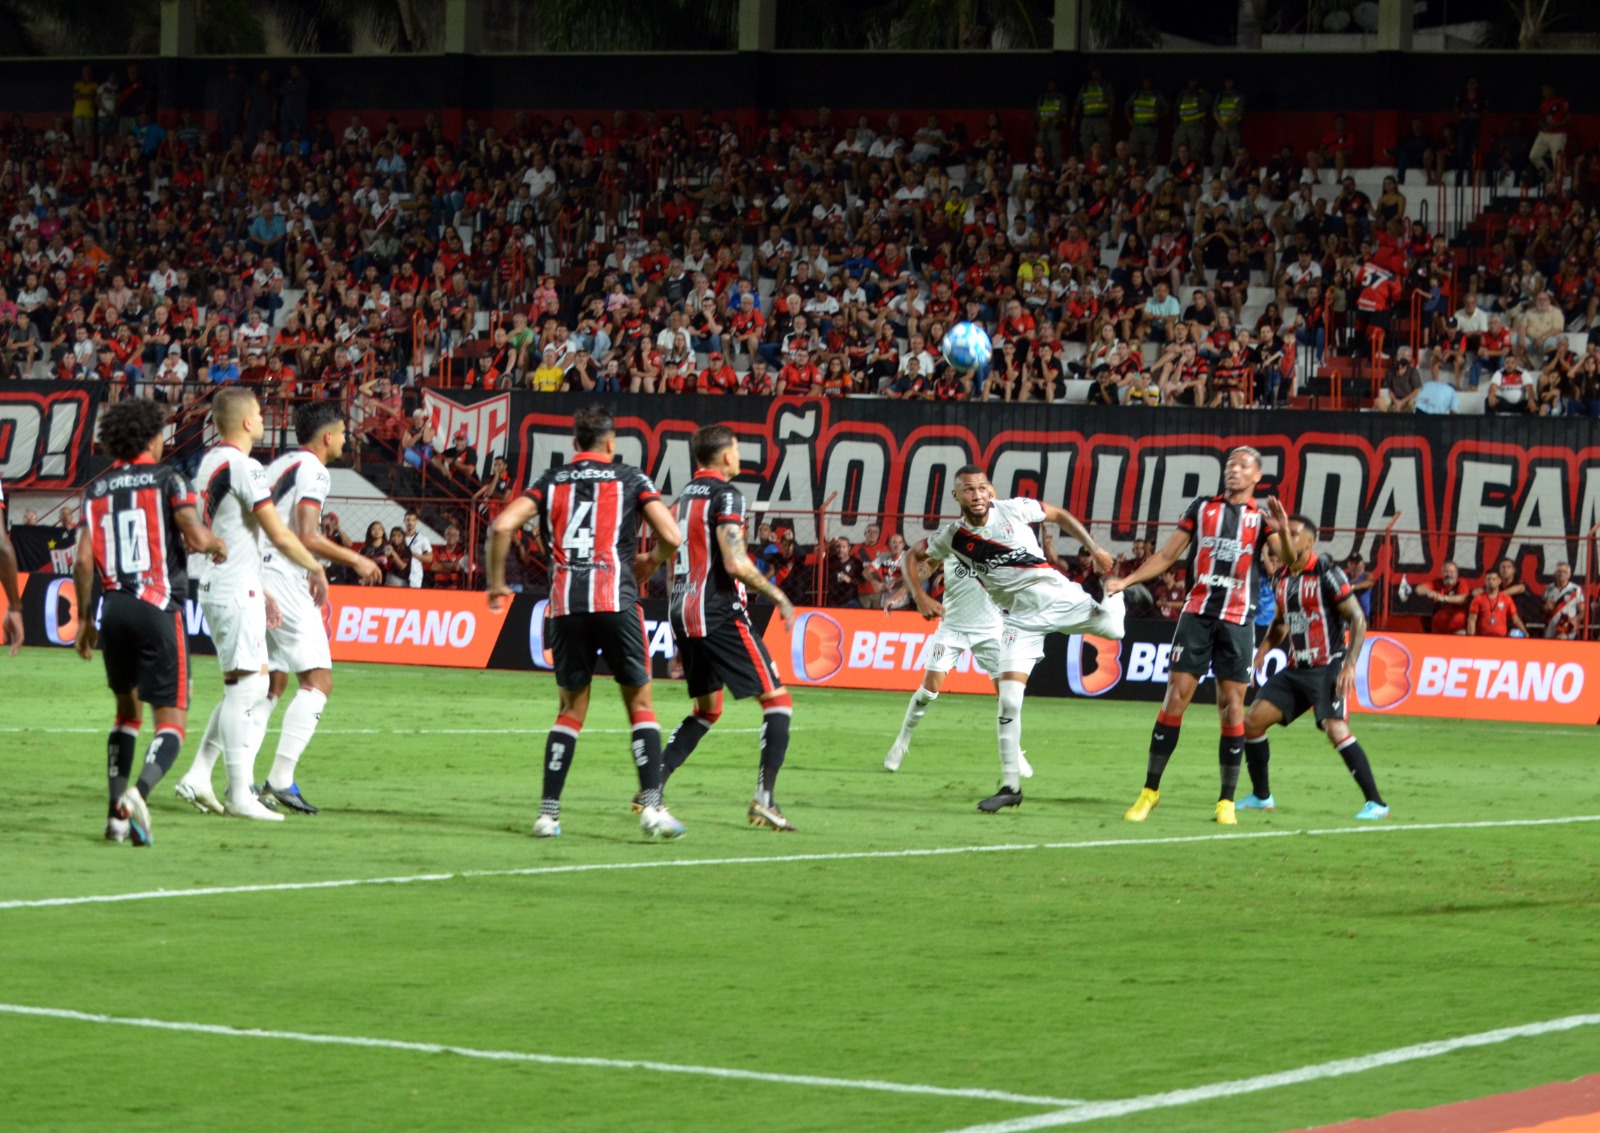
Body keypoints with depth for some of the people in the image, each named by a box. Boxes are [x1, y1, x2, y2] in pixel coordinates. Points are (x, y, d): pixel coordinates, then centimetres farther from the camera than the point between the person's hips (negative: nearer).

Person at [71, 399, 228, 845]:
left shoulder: (97, 489, 9)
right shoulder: (167, 478, -2)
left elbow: (83, 561, 4)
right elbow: (197, 537, -15)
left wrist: (85, 619, 14)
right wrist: (218, 545, 8)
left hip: (113, 608, 5)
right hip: (158, 608, -5)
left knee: (127, 710, 21)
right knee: (171, 720, -1)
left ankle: (117, 811, 12)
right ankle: (138, 792, -27)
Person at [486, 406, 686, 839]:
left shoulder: (551, 482, 13)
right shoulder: (630, 479, 8)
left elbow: (503, 526, 1)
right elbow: (672, 537, 0)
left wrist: (496, 583, 12)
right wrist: (650, 563, 21)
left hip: (566, 605, 2)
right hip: (616, 600, -2)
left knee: (571, 709, 14)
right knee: (640, 703, 7)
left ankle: (549, 811, 7)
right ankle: (651, 806, -6)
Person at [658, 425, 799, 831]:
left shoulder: (685, 495, 15)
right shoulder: (725, 496, -10)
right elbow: (735, 564, -19)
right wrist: (778, 596, -8)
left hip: (683, 613, 9)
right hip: (719, 613, -9)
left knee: (707, 710, 21)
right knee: (777, 701, -3)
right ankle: (763, 799, -13)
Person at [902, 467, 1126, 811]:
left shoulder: (1014, 510, -7)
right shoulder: (951, 537, -1)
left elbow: (1060, 515, 8)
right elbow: (911, 557, 14)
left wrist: (1094, 548, 3)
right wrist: (920, 596, -1)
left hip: (1054, 594, 0)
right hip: (1021, 617, 0)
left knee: (1113, 629, -14)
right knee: (1009, 698, -10)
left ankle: (1113, 593, 27)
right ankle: (1011, 786, 1)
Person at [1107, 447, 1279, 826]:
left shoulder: (1262, 517, 7)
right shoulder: (1202, 508, 12)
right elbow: (1167, 555, 15)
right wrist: (1126, 581, 5)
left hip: (1237, 621, -1)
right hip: (1197, 613, 1)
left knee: (1232, 706, -2)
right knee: (1175, 696, -5)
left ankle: (1226, 801, 5)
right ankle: (1150, 791, 2)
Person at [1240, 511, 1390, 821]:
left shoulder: (1326, 573, -12)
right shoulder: (1281, 577, 10)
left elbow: (1358, 618, -12)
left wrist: (1350, 664, -21)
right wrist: (1264, 648, 11)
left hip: (1328, 667, -8)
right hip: (1296, 668, 8)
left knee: (1336, 729, -25)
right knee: (1252, 722, 1)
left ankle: (1376, 803, -20)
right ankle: (1261, 796, 18)